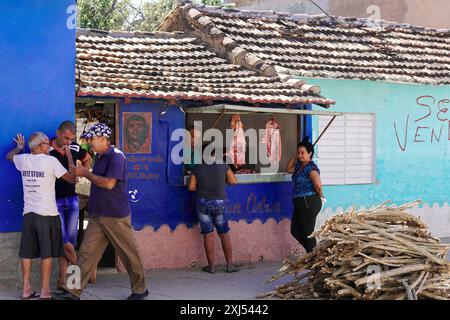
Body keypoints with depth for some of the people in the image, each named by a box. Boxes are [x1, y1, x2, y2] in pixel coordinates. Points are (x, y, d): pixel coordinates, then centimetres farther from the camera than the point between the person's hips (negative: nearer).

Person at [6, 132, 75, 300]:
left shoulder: (23, 159, 7)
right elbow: (72, 179, -1)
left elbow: (9, 156, 30)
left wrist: (20, 147, 47)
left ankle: (26, 290, 13)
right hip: (47, 214, -5)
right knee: (47, 253, 0)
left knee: (27, 253, 9)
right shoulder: (51, 161, -8)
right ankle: (45, 292, 1)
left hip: (28, 213, 5)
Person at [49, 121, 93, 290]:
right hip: (55, 201, -5)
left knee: (71, 240, 4)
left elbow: (88, 159, 22)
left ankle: (63, 279, 13)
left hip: (72, 200, 5)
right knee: (64, 242, -7)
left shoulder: (75, 148, 1)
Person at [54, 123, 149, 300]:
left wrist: (86, 173, -14)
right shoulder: (99, 157, 14)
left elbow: (109, 183, -22)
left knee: (129, 253, 4)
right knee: (86, 252, 2)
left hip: (116, 216, -8)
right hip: (98, 215, 8)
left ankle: (140, 289, 18)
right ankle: (73, 291, 2)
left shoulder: (116, 156, -14)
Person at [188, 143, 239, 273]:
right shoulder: (222, 166, -3)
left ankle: (211, 266, 7)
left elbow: (191, 187, -5)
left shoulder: (197, 168, -3)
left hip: (203, 204, 0)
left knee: (208, 234, 5)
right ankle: (230, 265, 11)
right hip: (219, 204, 0)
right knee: (224, 234, 10)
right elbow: (233, 181, 4)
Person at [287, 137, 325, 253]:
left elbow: (318, 185, -28)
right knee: (295, 231, 14)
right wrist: (295, 158, 17)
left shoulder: (311, 168, -17)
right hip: (300, 203, 10)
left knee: (307, 232, -3)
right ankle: (311, 252, 22)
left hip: (309, 203, -10)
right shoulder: (299, 166, 13)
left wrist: (321, 196, -10)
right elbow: (289, 169, 31)